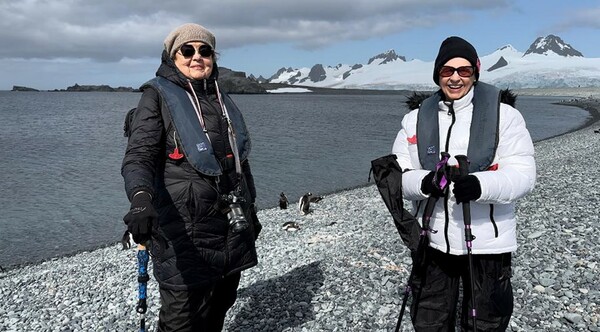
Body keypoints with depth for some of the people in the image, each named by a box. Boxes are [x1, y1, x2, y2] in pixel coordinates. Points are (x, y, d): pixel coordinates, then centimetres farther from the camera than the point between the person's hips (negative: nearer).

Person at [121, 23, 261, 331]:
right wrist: (141, 198, -37)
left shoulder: (222, 99, 16)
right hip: (185, 231, -6)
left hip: (232, 229, 6)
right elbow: (139, 155, -16)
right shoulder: (158, 95, -2)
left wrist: (251, 209, 26)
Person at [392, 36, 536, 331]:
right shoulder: (416, 118, 3)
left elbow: (522, 174, -10)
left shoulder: (503, 114, -5)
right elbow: (397, 173, 1)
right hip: (432, 239, 2)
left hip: (487, 242, -2)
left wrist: (480, 186, -30)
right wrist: (423, 183, -22)